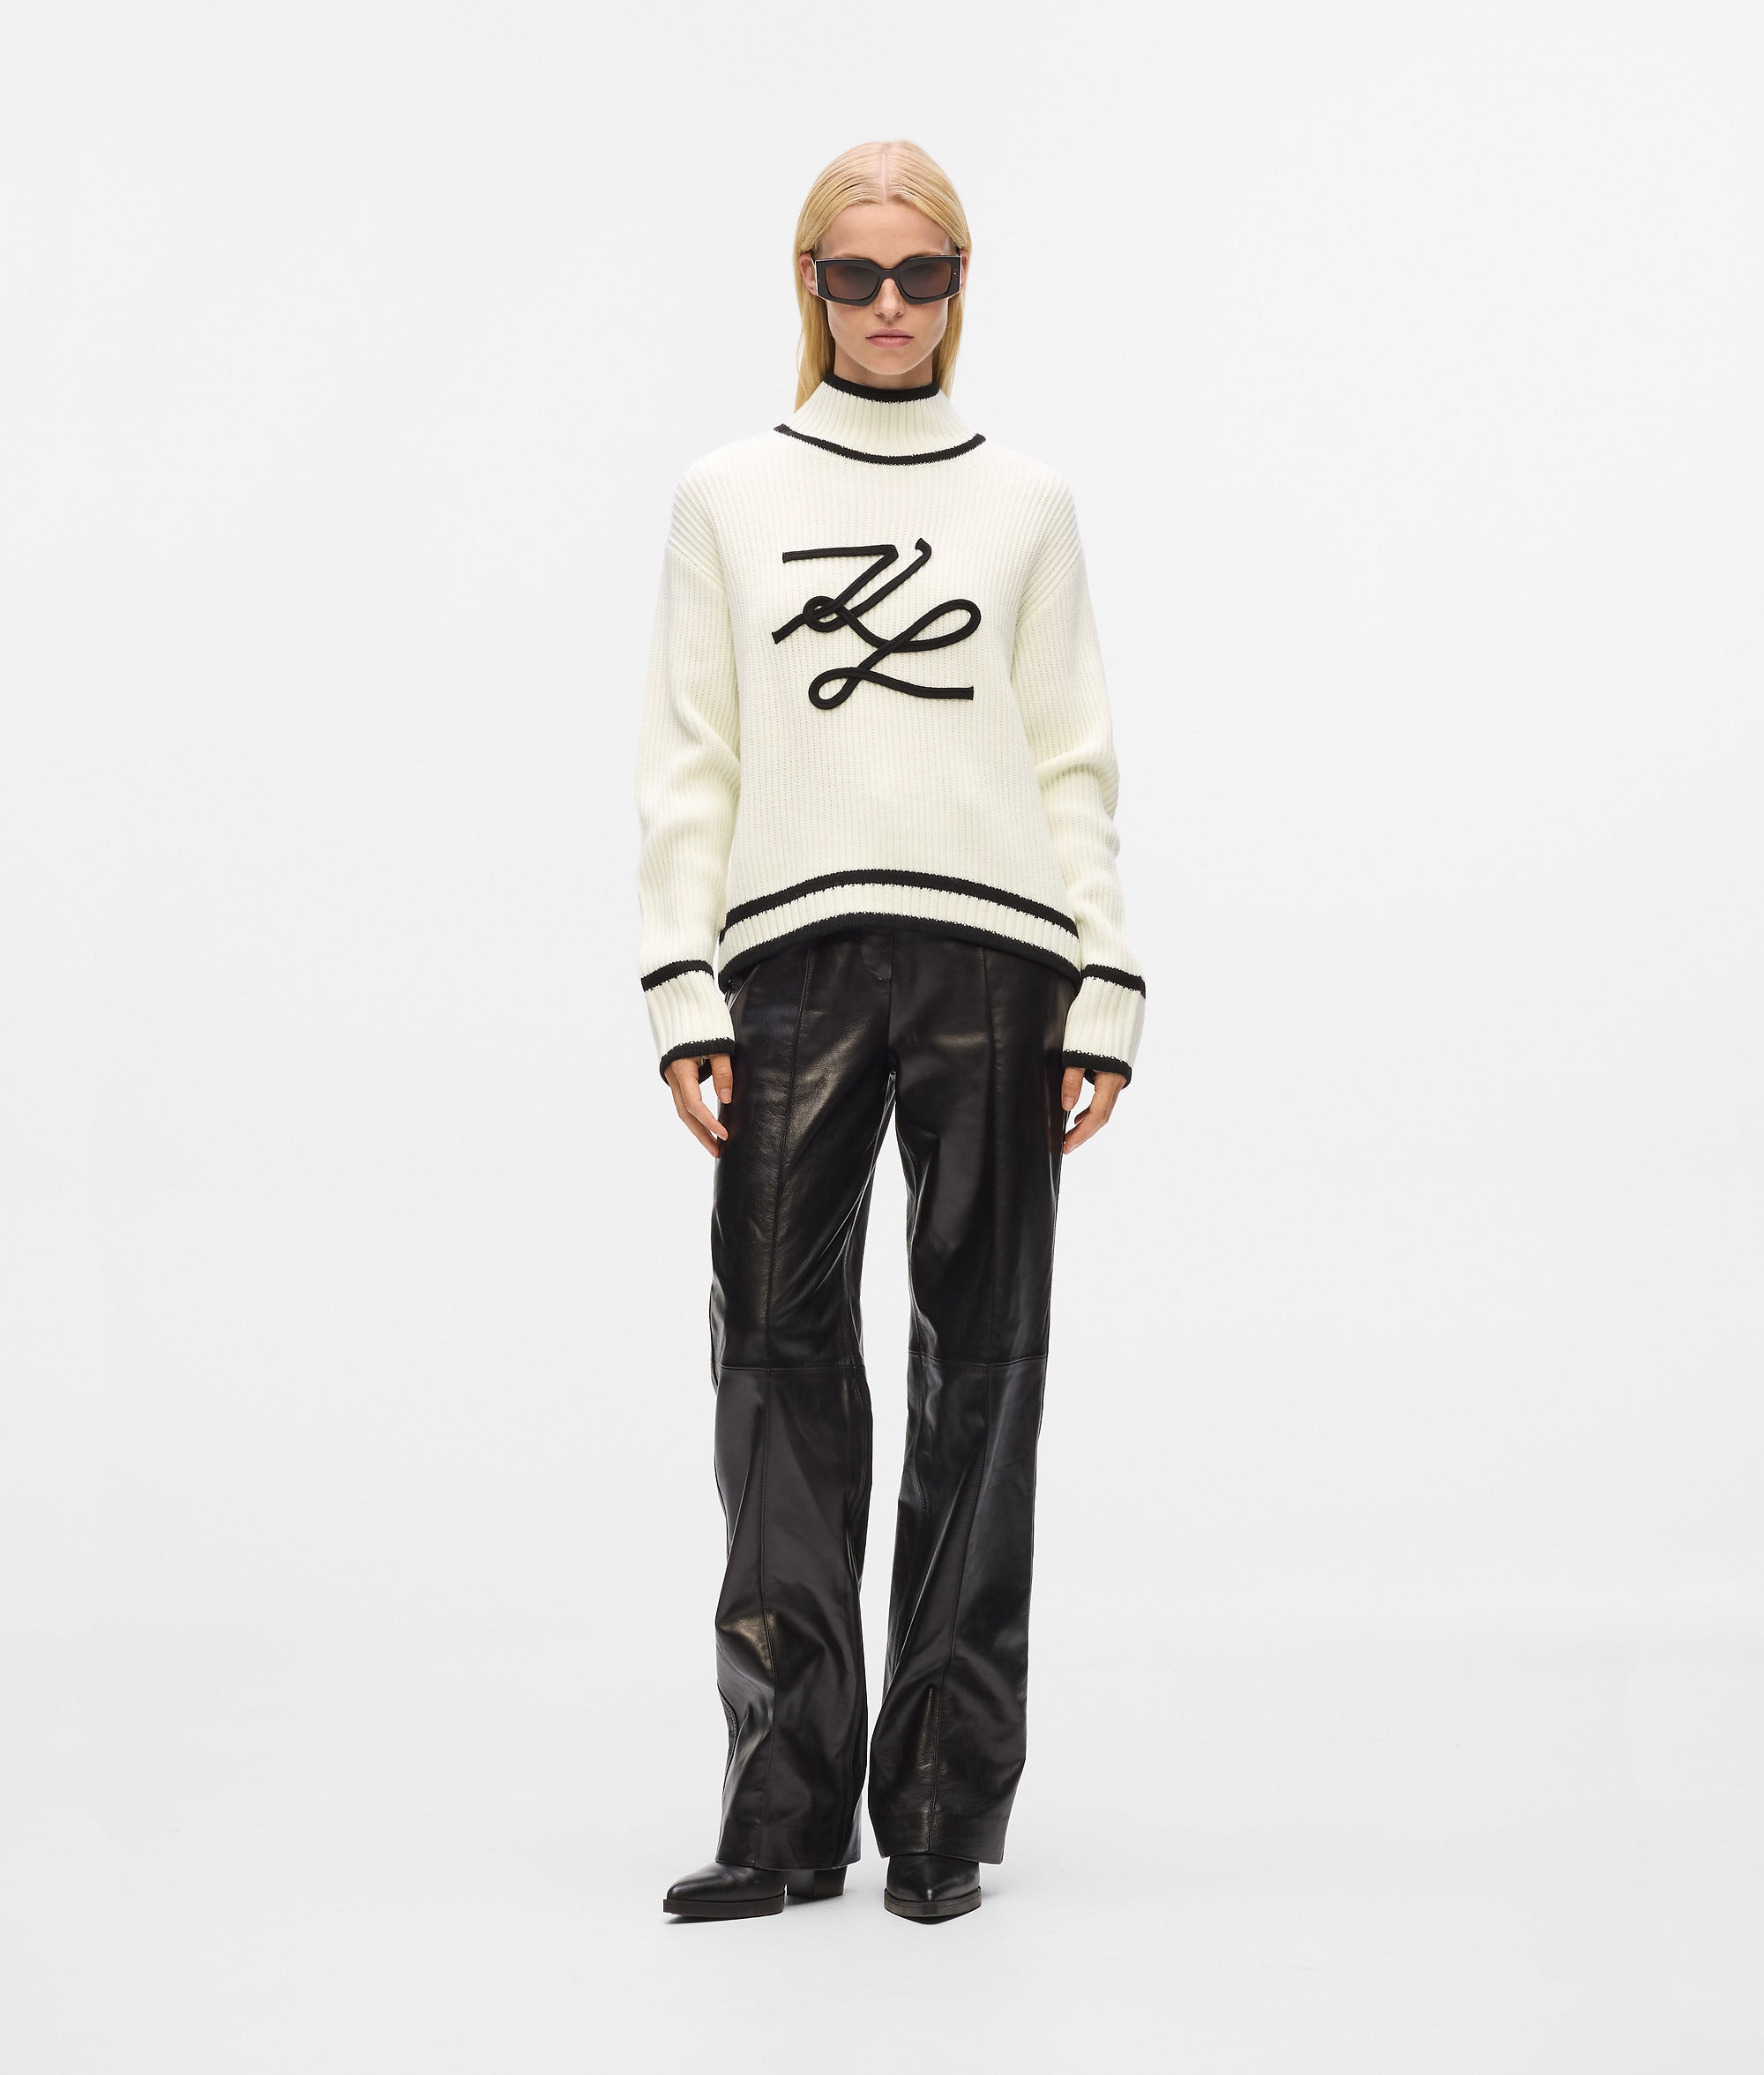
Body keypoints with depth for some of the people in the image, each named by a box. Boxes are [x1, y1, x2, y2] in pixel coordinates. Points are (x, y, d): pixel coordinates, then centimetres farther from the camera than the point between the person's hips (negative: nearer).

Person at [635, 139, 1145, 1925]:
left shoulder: (1027, 503, 12)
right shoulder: (728, 499, 11)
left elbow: (1075, 765, 10)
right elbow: (688, 764, 8)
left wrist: (1104, 994, 2)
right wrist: (683, 994, -1)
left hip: (991, 953, 0)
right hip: (796, 955, 0)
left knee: (978, 1369, 2)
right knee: (781, 1363, -4)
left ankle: (946, 1802, 9)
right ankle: (788, 1807, 2)